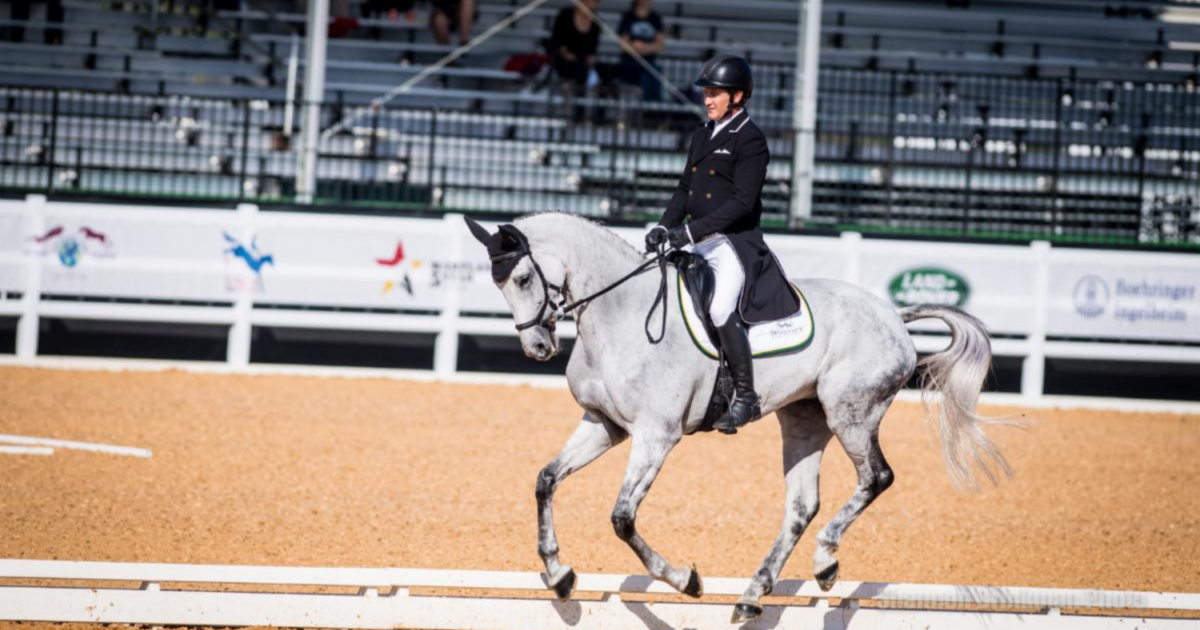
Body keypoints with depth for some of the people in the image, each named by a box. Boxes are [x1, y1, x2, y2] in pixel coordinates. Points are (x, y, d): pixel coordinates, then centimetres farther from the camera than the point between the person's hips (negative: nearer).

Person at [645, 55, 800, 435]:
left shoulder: (750, 140, -9)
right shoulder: (703, 135, 16)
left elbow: (742, 202, -17)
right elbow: (685, 188, 18)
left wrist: (691, 230, -22)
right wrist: (665, 226, 1)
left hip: (736, 243, -9)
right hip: (698, 245, 9)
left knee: (721, 309, -27)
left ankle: (746, 396, -17)